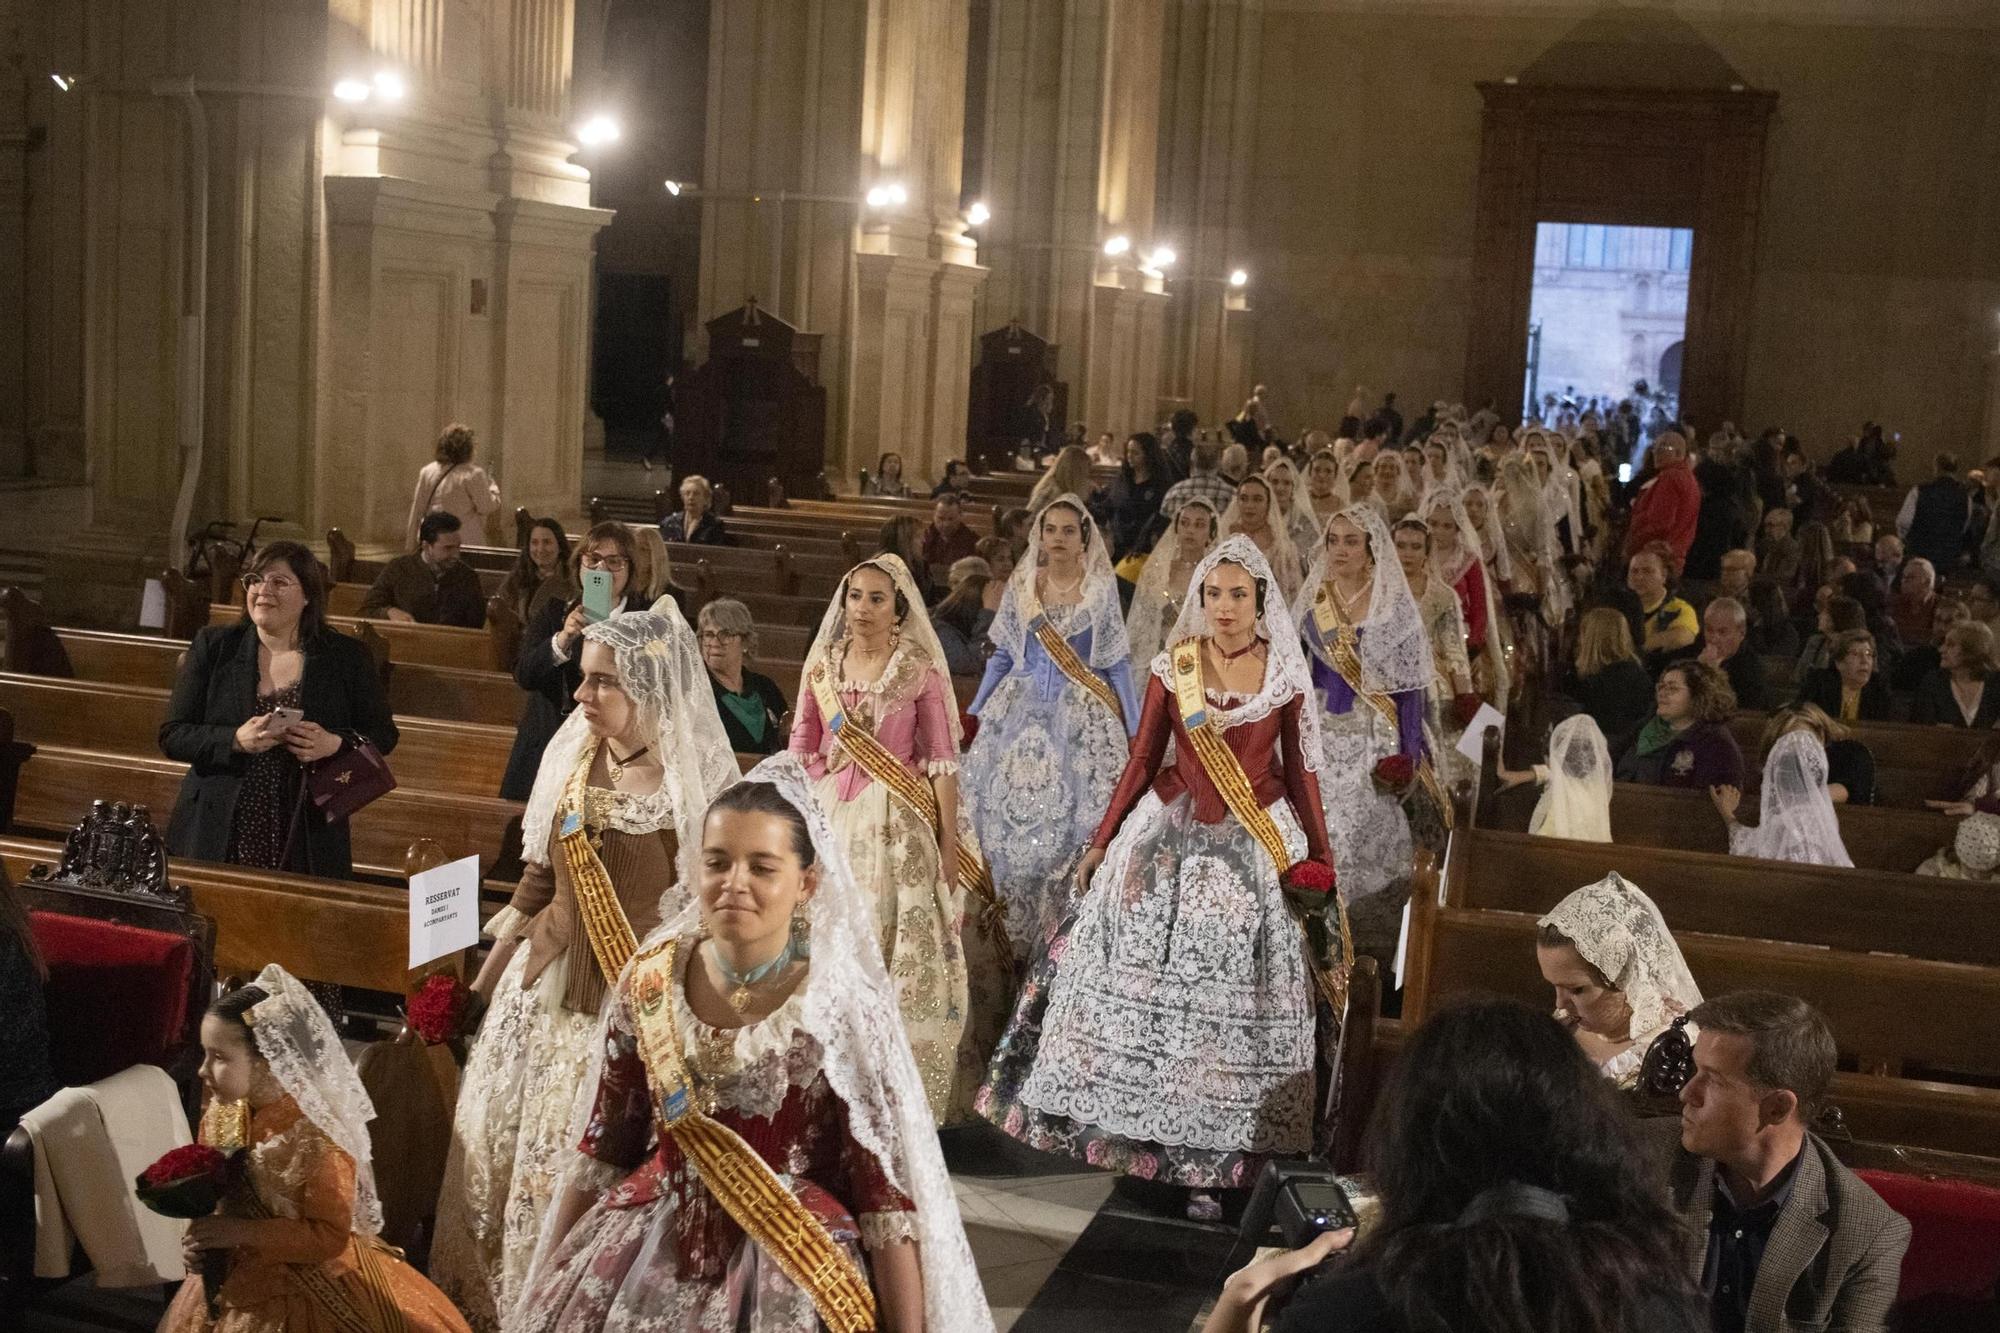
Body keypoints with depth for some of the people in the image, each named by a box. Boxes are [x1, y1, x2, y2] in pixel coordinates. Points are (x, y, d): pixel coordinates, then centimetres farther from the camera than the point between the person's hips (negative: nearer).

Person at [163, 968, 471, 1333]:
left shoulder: (317, 1133, -27)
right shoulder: (221, 1113, -7)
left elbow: (330, 1237, -24)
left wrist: (240, 1232, -27)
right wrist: (201, 1240, -10)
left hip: (307, 1287, -6)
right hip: (236, 1279, 6)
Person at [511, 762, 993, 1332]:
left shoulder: (845, 1011, -16)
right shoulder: (651, 982, -5)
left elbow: (885, 1190, -13)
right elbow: (602, 1147, 6)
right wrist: (549, 1277, 11)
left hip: (798, 1266, -4)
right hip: (652, 1247, 4)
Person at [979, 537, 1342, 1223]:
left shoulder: (1285, 677, -1)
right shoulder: (1172, 669, 1)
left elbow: (1301, 774, 2)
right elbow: (1143, 761, 4)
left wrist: (1322, 863, 2)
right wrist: (1101, 841, 3)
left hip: (1255, 849, -1)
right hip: (1171, 839, 1)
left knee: (1231, 996, 2)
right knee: (1150, 978, 2)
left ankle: (1210, 1163, 10)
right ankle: (1135, 1129, 18)